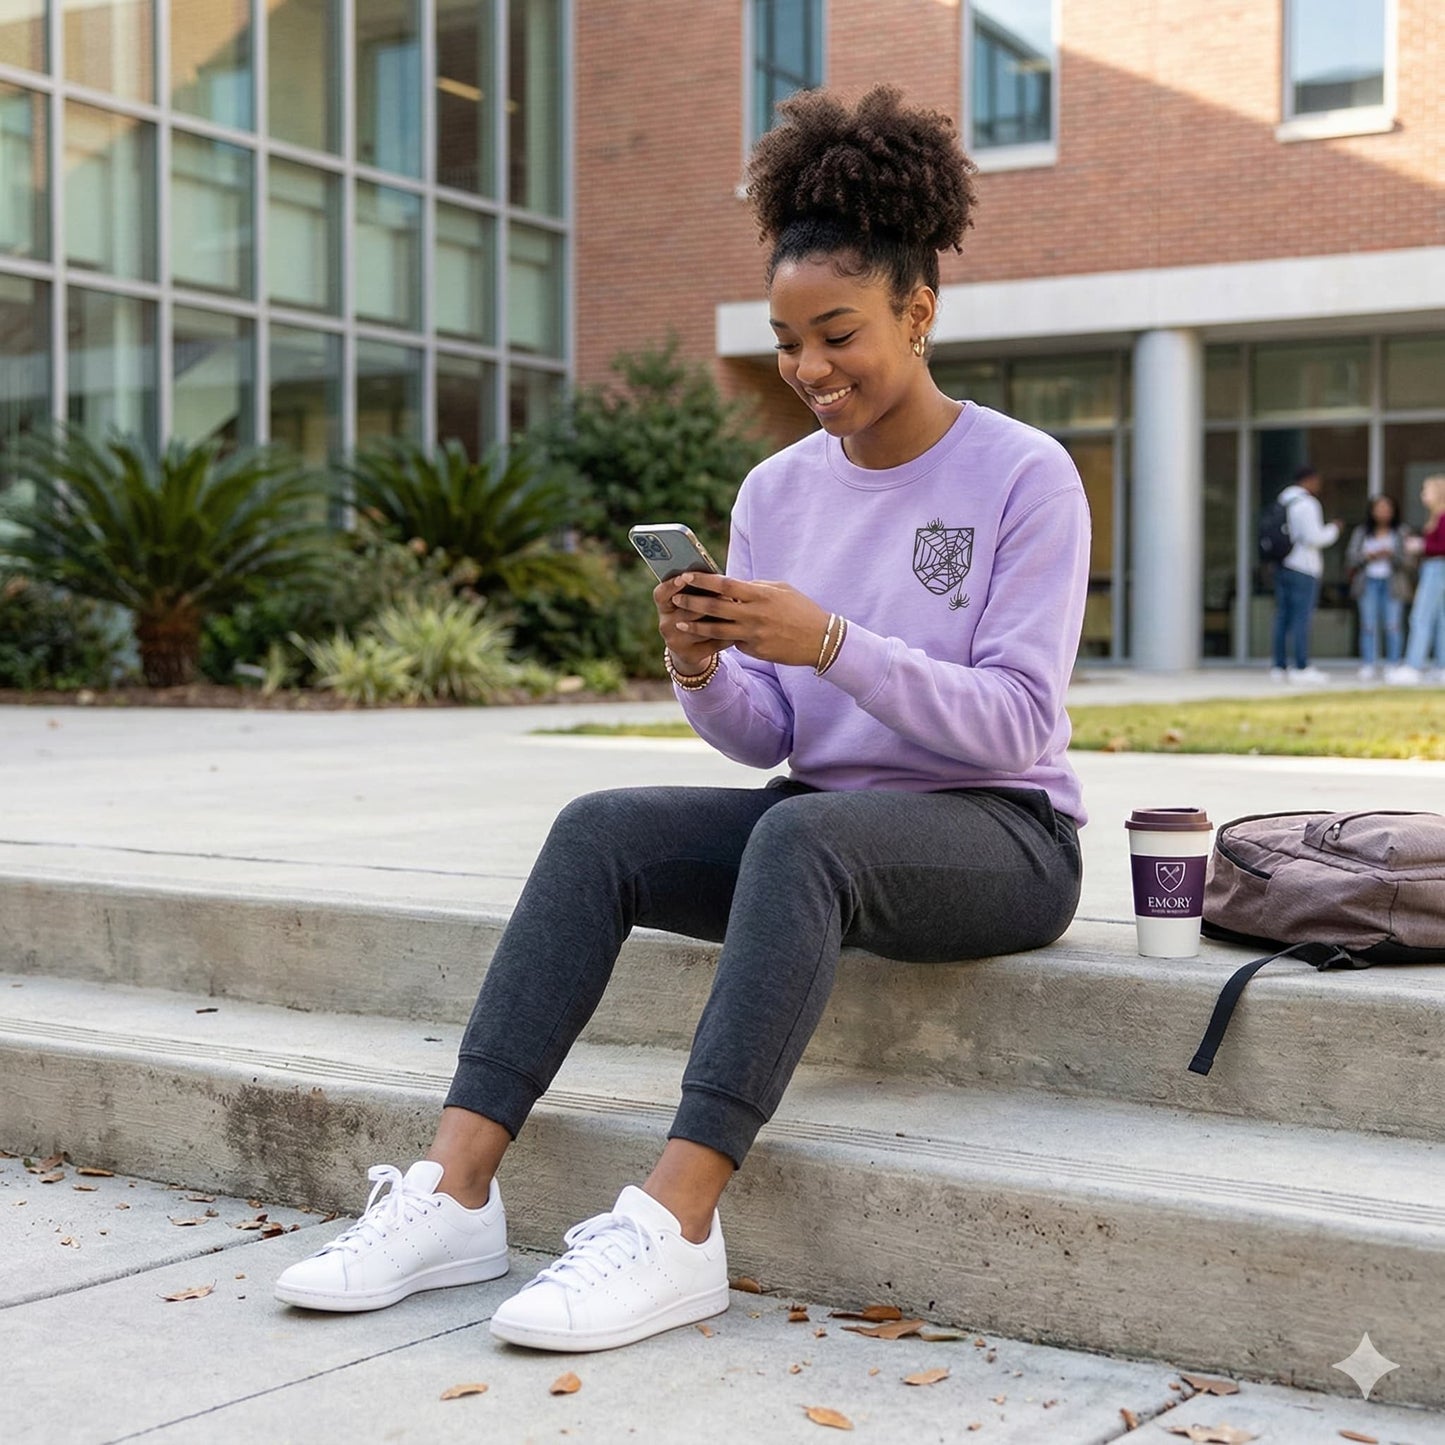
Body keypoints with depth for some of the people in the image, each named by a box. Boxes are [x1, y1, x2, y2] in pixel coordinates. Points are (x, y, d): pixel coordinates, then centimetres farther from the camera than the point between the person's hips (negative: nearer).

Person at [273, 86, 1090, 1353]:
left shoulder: (1026, 477, -7)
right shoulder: (777, 490, 9)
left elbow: (1017, 725, -14)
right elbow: (765, 738, 8)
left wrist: (832, 643, -24)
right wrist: (704, 674, -15)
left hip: (998, 836, -5)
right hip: (819, 818, 5)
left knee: (801, 834, -37)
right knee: (598, 830, -20)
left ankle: (676, 1224, -41)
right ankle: (456, 1191, -26)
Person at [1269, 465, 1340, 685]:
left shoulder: (1282, 502, 14)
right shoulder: (1306, 504, -11)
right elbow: (1314, 537, -16)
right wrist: (1333, 529, 0)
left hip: (1282, 568, 8)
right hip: (1303, 568, -8)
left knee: (1283, 618, 8)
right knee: (1302, 618, -7)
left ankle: (1279, 667, 9)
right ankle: (1301, 669, -9)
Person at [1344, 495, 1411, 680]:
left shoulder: (1400, 533, 8)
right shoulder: (1361, 532, 11)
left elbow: (1406, 562, 1)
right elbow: (1350, 558, 4)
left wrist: (1391, 555, -16)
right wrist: (1368, 556, -11)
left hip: (1392, 583, -1)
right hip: (1368, 582, 1)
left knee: (1393, 626, -5)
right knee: (1368, 625, -4)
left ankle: (1394, 665, -1)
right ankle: (1368, 665, -2)